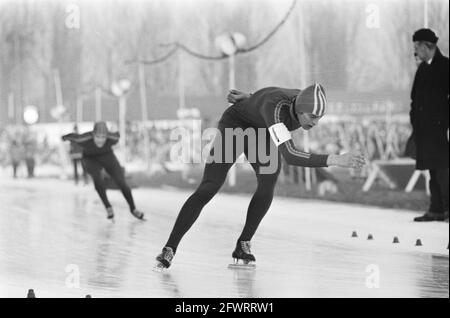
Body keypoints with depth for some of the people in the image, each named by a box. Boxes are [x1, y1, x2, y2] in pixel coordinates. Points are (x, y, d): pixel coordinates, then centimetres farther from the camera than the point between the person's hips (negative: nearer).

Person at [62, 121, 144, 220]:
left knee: (121, 182, -10)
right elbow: (73, 136, -12)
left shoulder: (112, 139, -31)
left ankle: (133, 209, 13)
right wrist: (65, 137, 10)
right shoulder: (84, 140, -35)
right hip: (91, 160, -1)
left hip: (107, 156, 2)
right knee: (97, 177, -32)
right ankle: (107, 206, -13)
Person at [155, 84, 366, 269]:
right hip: (234, 125, -6)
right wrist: (335, 160, -61)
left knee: (268, 183, -19)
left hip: (261, 134, 6)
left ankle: (243, 245, -8)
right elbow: (289, 155, -55)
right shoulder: (277, 108, -44)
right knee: (209, 187, -17)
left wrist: (250, 98, 16)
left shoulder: (304, 104, -21)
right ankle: (169, 249, -13)